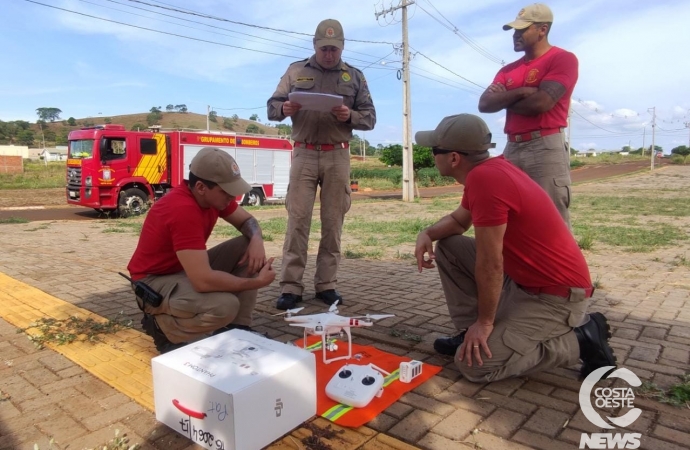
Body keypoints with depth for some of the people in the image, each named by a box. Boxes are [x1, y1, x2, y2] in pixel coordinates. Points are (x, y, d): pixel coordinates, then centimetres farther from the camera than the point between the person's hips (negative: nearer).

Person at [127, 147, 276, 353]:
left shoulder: (213, 195, -8)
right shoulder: (183, 210, -34)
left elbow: (247, 220, 6)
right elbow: (204, 281, -39)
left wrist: (257, 240, -19)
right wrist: (256, 282, -27)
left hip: (189, 268, 9)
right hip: (155, 281, -9)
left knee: (248, 246, -7)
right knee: (225, 306, -33)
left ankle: (238, 327, -2)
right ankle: (161, 325, -4)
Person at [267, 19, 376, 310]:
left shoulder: (354, 76, 13)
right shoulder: (296, 71, 12)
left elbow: (370, 118, 9)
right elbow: (271, 107, 9)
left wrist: (350, 116, -13)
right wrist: (285, 109, -14)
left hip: (337, 156, 1)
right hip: (304, 154, -1)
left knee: (333, 222, 2)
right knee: (297, 220, -5)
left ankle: (327, 285, 10)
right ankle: (290, 287, 0)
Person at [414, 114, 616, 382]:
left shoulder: (484, 179, -27)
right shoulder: (486, 170, 3)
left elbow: (490, 264, -25)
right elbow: (459, 220, 18)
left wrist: (484, 322, -13)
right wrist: (427, 235, -2)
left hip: (557, 294, -9)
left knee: (474, 364, -12)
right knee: (448, 247, 6)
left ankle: (580, 339, 0)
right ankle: (471, 333, 13)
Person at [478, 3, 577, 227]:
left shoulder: (563, 59, -1)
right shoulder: (508, 69, 19)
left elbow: (541, 102, -15)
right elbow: (484, 104, 5)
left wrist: (504, 100, 1)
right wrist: (520, 92, -8)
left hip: (546, 148, -6)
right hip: (512, 150, 7)